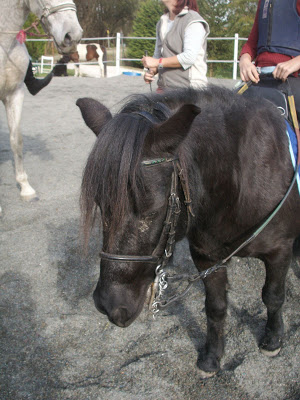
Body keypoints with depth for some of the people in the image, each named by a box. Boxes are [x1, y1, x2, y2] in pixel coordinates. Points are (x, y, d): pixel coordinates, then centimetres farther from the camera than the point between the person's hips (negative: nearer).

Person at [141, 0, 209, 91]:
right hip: (163, 87, 7)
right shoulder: (161, 23, 19)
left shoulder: (194, 21, -7)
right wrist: (151, 71, 2)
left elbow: (189, 57, -18)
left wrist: (158, 62, -17)